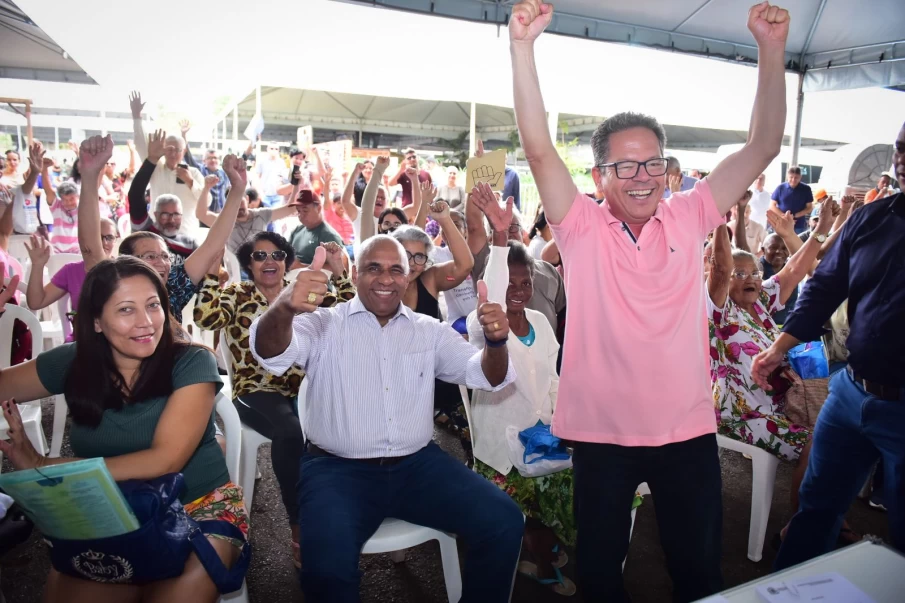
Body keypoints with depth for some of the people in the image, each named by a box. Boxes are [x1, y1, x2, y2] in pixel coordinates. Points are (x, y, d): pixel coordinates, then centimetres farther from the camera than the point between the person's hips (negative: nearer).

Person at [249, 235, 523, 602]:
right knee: (327, 561, -30)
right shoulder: (324, 324, 1)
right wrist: (285, 307, -41)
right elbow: (271, 354, -17)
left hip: (417, 464, 3)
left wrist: (495, 341, -20)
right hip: (337, 468, -3)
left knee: (503, 521, -13)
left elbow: (485, 376, 5)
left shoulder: (429, 331, 11)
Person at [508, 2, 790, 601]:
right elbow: (538, 147, -16)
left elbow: (763, 147, -3)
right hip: (602, 433, -1)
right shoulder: (582, 226, -6)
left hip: (688, 430, 2)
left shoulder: (688, 218, 1)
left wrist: (772, 49, -12)